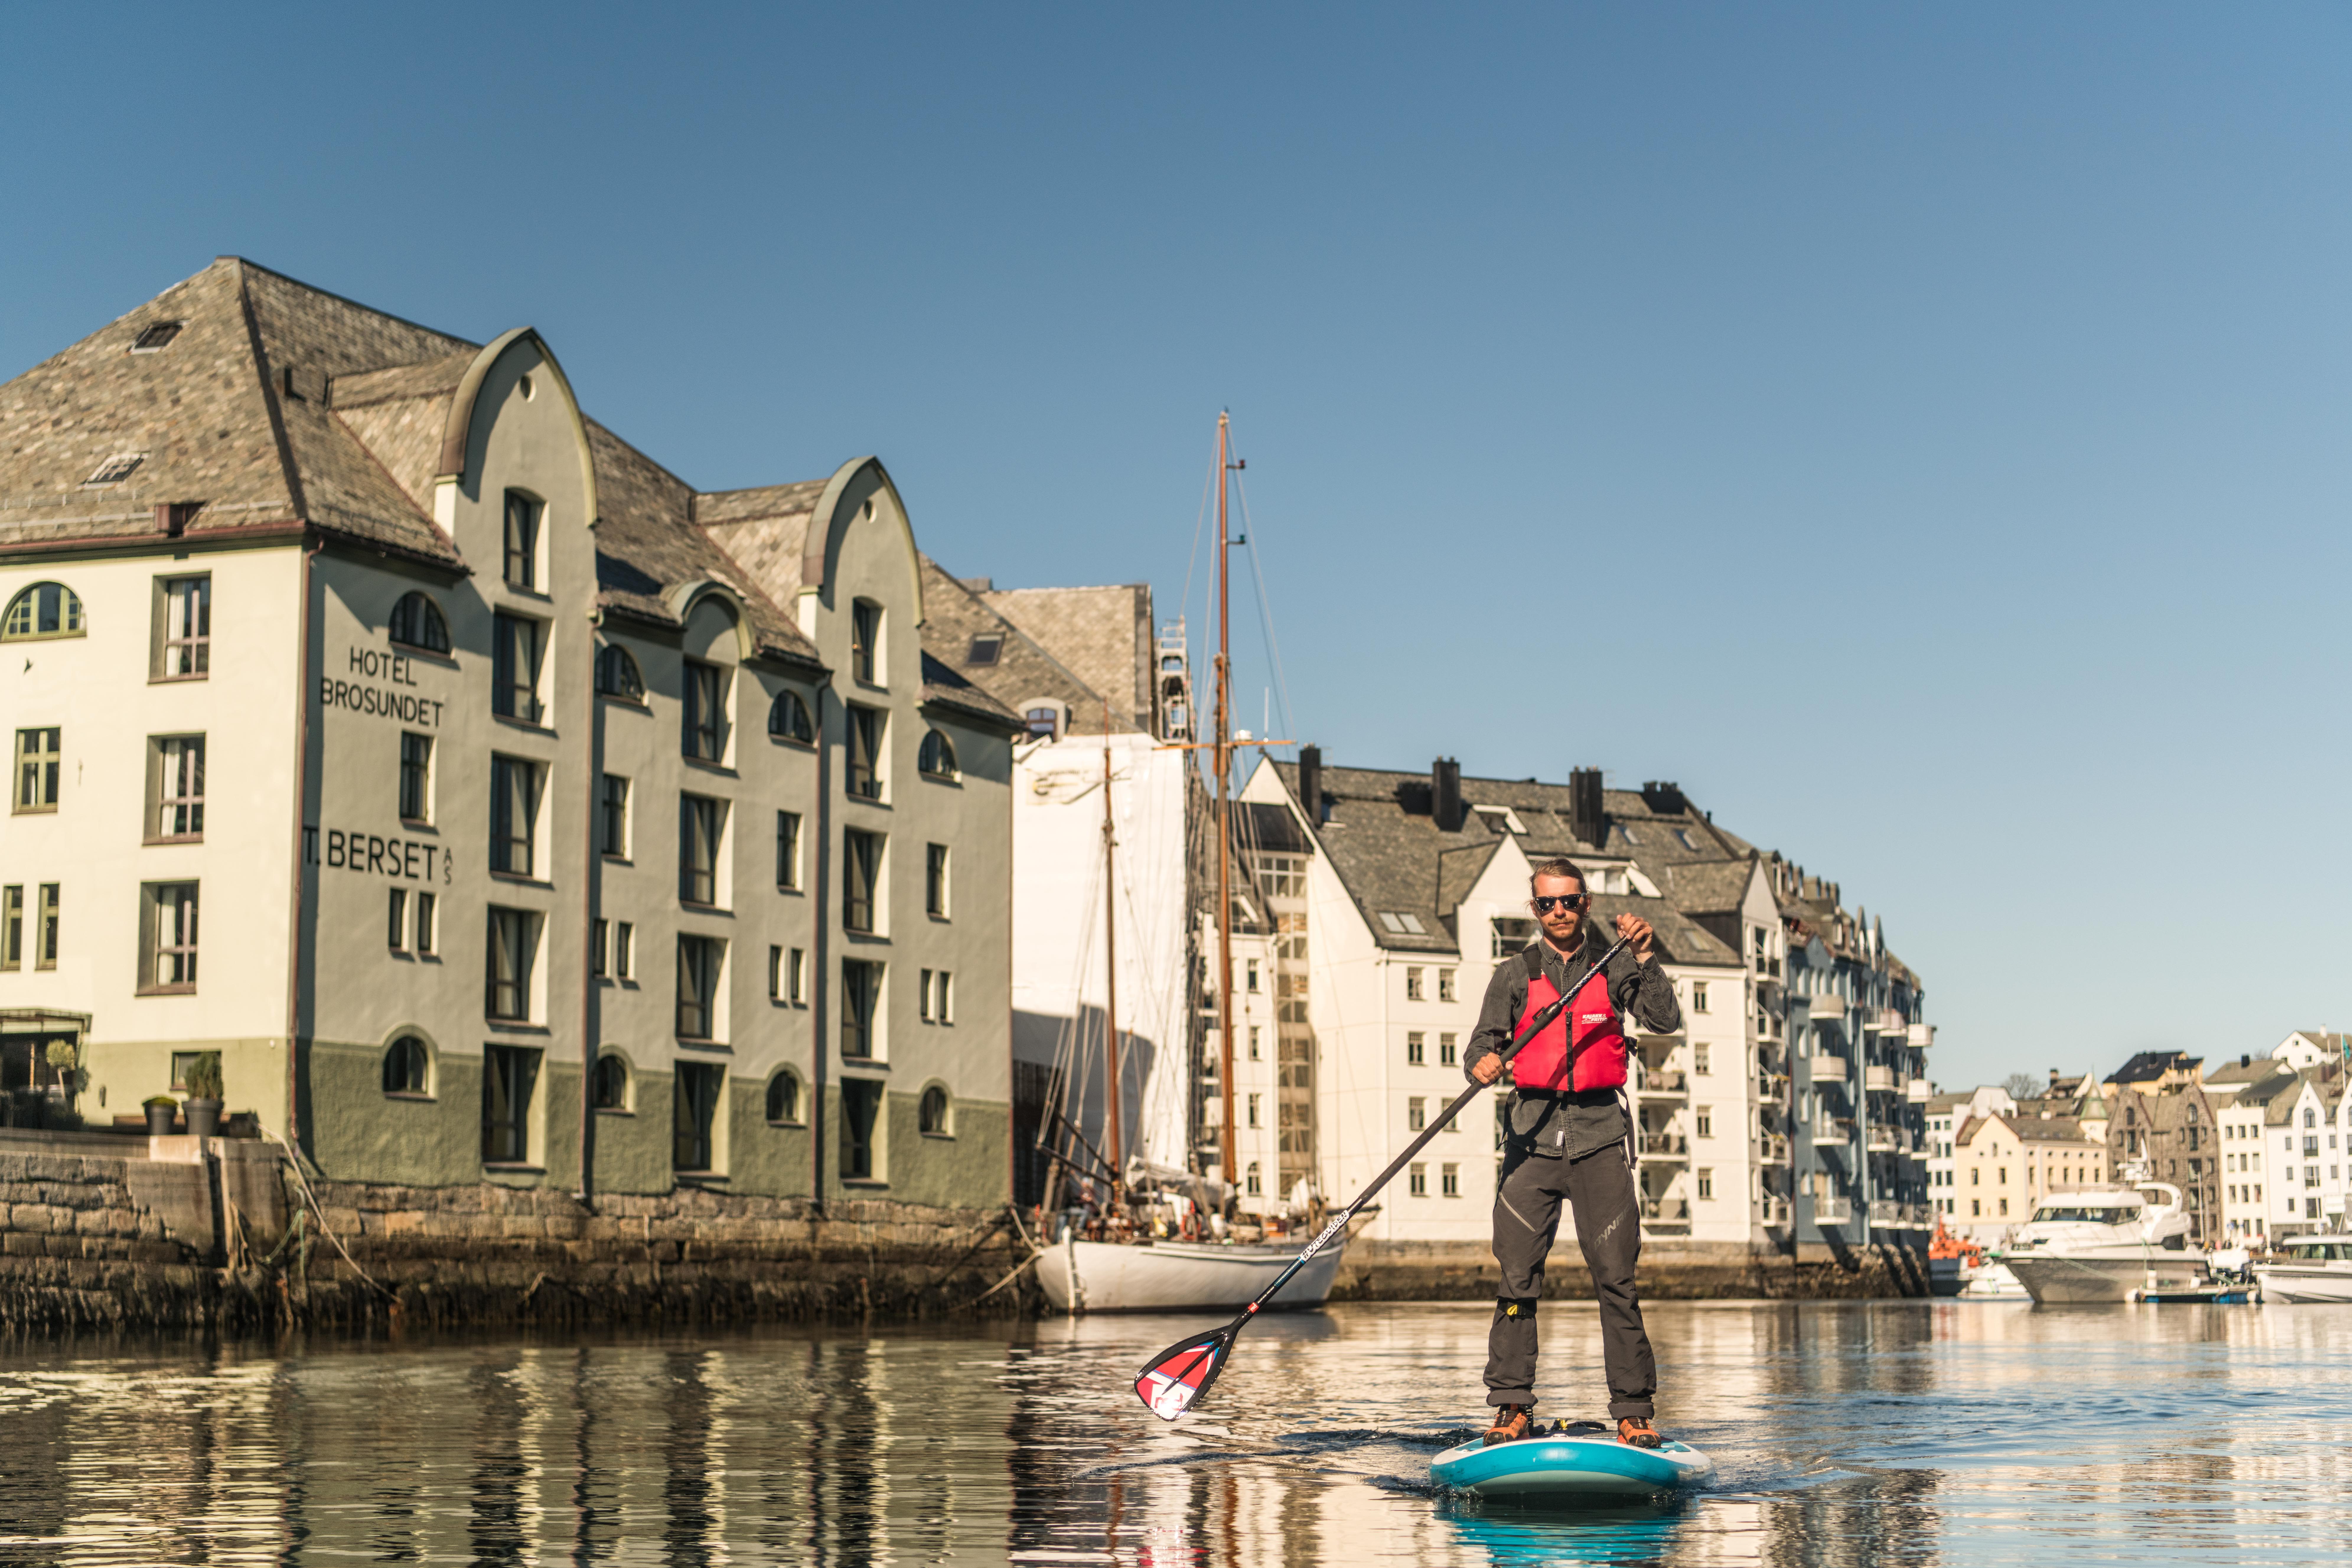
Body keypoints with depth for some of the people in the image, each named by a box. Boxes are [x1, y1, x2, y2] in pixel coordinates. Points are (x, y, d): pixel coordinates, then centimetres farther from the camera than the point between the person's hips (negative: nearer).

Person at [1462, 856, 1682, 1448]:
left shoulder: (1613, 966, 9)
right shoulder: (1514, 975, 11)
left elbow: (1665, 1021, -3)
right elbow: (1483, 1042, 2)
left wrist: (1645, 958, -13)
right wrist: (1483, 1062, -21)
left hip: (1599, 1132, -1)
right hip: (1533, 1131, 1)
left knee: (1615, 1277, -4)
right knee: (1518, 1276, -4)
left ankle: (1635, 1411, -1)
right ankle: (1512, 1407, 3)